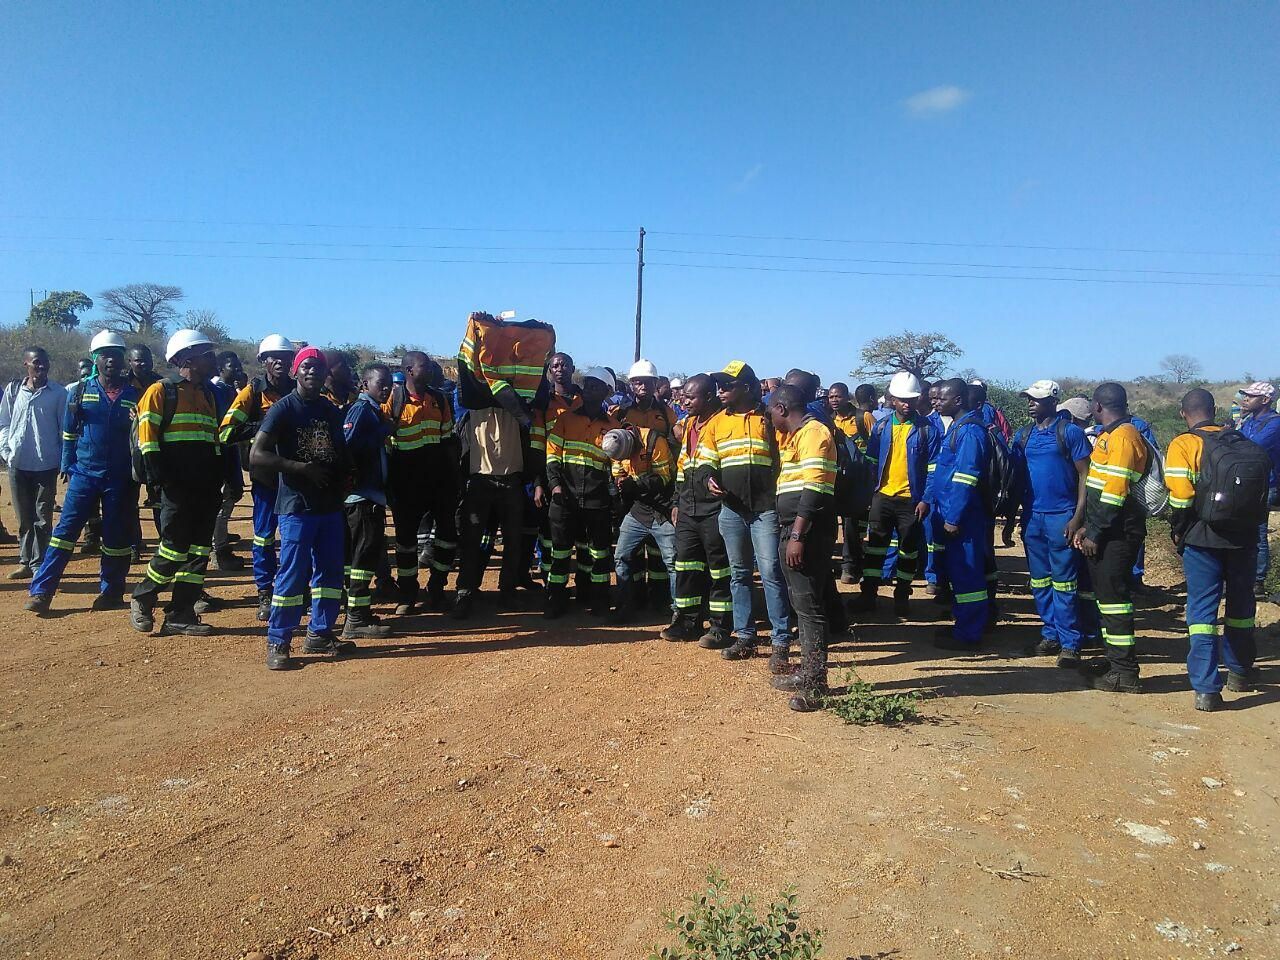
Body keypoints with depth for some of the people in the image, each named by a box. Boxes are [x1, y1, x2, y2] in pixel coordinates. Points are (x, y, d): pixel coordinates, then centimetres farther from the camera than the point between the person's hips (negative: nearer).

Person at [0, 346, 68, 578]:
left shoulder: (58, 393, -1)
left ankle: (39, 563, 8)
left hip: (46, 465, -2)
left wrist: (64, 459, 0)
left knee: (43, 518, 1)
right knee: (24, 518, 10)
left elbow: (64, 428, 2)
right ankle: (25, 561, 17)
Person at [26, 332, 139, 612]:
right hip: (84, 473, 0)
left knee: (116, 536, 5)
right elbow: (69, 432, 10)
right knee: (65, 529, -4)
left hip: (119, 477, 0)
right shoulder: (81, 390, 6)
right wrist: (68, 467, 6)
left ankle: (111, 591, 16)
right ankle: (41, 591, -1)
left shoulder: (134, 395, 3)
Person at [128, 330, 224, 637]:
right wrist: (158, 477, -16)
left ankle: (181, 615, 11)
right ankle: (142, 599, 18)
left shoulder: (208, 394, 18)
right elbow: (147, 437, -9)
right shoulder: (161, 391, -3)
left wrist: (218, 481, 13)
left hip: (206, 488, 7)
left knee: (199, 549, 5)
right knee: (174, 547, -5)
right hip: (177, 487, -7)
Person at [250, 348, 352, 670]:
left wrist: (342, 480, 0)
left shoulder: (331, 411, 12)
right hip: (296, 505, -6)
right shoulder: (283, 408, -6)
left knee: (331, 571, 11)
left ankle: (320, 634, 24)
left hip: (330, 505, 6)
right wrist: (303, 468, -20)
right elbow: (256, 454, -14)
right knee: (293, 574, -5)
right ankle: (277, 642, 6)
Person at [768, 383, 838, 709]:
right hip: (795, 530, 10)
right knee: (802, 603, 14)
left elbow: (813, 490, -19)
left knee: (808, 605, -8)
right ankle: (808, 672, 23)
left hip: (808, 532, -10)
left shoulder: (813, 433, -11)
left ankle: (815, 684, -4)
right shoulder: (794, 436, 19)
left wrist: (797, 536, -22)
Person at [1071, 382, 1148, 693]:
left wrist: (1094, 533, -18)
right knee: (1106, 594, 15)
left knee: (1114, 597, -7)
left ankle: (1124, 673, -1)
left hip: (1118, 532, -10)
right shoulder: (1110, 435, 17)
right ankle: (1116, 660, 25)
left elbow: (1114, 492, -21)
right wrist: (1088, 526, 14)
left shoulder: (1123, 436, -14)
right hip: (1106, 530, 10)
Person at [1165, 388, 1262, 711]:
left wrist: (1178, 531, -3)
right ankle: (1240, 672, 36)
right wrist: (1250, 524, 18)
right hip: (1244, 536, 5)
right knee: (1240, 604, 20)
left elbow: (1180, 496, -16)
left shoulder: (1184, 445, -8)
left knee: (1202, 609, -1)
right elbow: (1262, 489, 9)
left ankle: (1206, 688, -5)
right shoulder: (1241, 442, 8)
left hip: (1203, 538, -5)